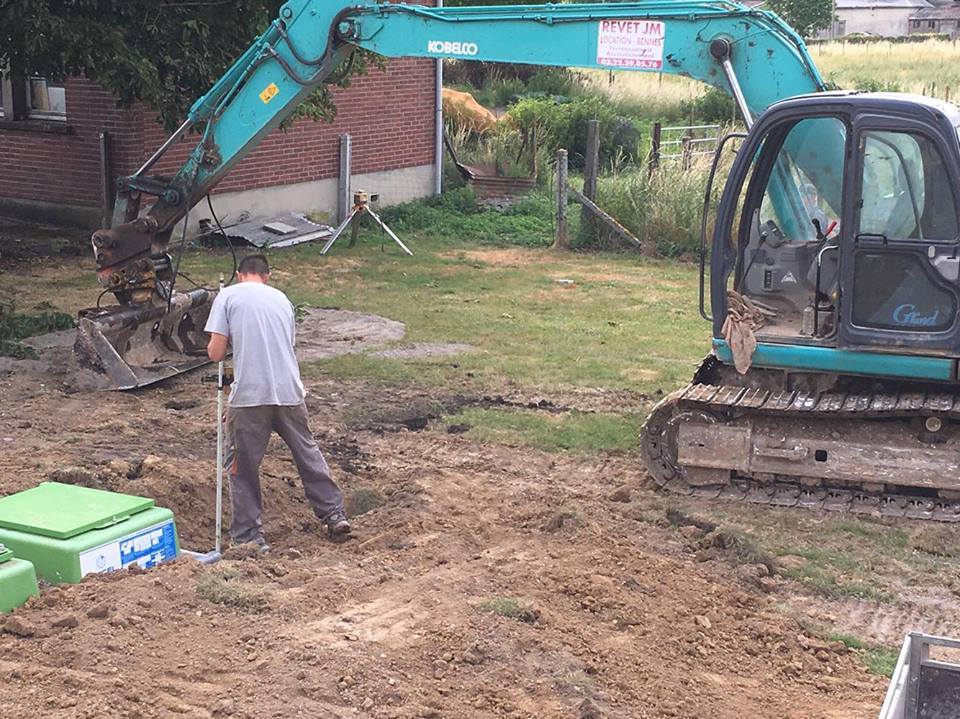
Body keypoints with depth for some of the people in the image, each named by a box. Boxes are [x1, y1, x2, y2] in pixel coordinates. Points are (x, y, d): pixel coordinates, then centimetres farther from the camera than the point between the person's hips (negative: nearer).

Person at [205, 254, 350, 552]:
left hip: (249, 396, -4)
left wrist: (218, 345, 19)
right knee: (308, 454, 19)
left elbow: (215, 353, -3)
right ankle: (334, 514, 26)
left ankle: (248, 536, 11)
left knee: (242, 466, 8)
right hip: (290, 393, 4)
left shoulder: (228, 296, 2)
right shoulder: (281, 298, 16)